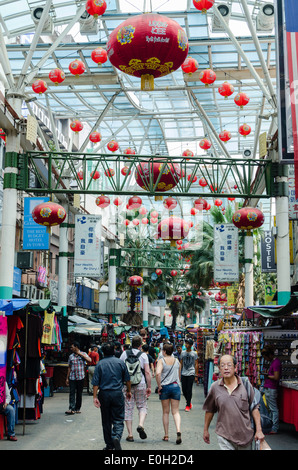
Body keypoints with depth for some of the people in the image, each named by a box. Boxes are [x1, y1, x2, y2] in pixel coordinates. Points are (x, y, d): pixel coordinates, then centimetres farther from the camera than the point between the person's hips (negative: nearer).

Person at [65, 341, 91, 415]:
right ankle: (72, 409, -13)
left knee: (79, 393, 5)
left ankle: (77, 408, 15)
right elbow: (69, 367, 13)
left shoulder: (83, 354, 3)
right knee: (72, 393, -8)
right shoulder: (71, 356, 10)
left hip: (80, 377, -1)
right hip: (72, 377, 2)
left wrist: (80, 354, -13)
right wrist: (67, 378, 8)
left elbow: (89, 360, -15)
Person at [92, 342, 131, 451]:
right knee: (118, 419, 4)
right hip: (117, 393, -1)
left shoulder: (100, 364, -1)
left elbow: (96, 382, -4)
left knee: (106, 421, 11)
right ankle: (116, 437, -22)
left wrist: (95, 397, -2)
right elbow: (127, 379, 7)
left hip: (104, 394, 1)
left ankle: (109, 445, 16)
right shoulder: (120, 362, 1)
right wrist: (128, 391, 20)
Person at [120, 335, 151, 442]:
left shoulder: (124, 354, 4)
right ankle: (141, 425, -12)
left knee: (128, 409, 7)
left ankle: (130, 435, 7)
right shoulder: (143, 355, -1)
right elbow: (147, 372, -5)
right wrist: (149, 387, 0)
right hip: (140, 384, -1)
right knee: (142, 406, 13)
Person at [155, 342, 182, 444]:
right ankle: (178, 431, -18)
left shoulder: (161, 360, -6)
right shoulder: (177, 361, 7)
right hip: (176, 386, 2)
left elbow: (158, 373, -21)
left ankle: (166, 435, 13)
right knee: (175, 411, 4)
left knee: (165, 412, 10)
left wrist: (159, 386, -12)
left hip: (165, 387, -2)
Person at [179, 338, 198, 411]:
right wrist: (179, 374, 9)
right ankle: (189, 403, 23)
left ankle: (188, 405, 4)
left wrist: (196, 375, -1)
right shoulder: (183, 353, 10)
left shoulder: (194, 354, 2)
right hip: (183, 374, 3)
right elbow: (181, 364, 14)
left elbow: (196, 365, 3)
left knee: (189, 390, -5)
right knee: (184, 389, 3)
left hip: (191, 373, -3)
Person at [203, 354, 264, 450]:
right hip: (224, 436, -1)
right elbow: (209, 410, 9)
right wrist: (205, 430, 15)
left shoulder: (246, 385, -3)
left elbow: (254, 408, 1)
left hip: (245, 435, 1)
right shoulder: (215, 387, -2)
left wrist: (259, 430, -2)